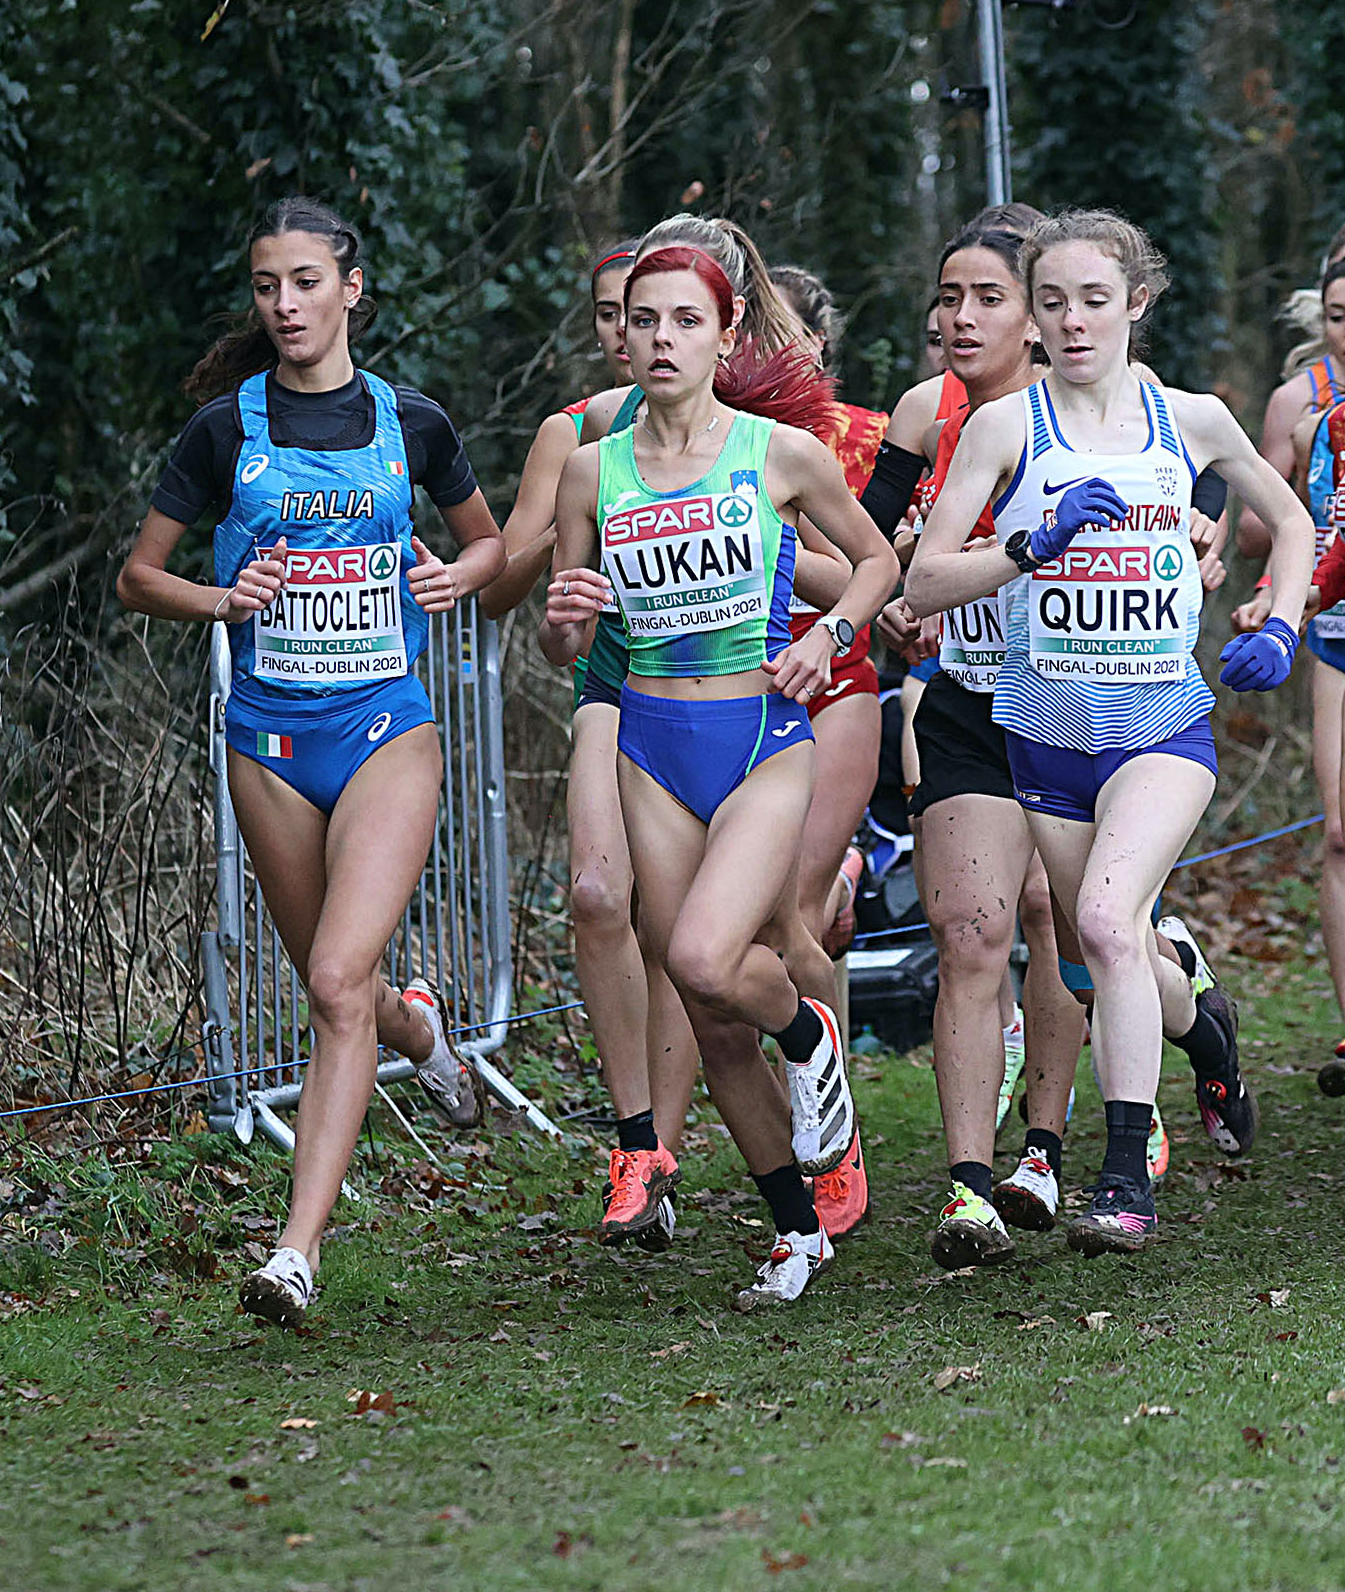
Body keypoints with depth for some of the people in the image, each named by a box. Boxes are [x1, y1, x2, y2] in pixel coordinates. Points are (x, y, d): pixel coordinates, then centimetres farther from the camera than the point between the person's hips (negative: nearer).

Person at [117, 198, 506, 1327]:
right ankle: (420, 1029, 49)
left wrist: (463, 576, -2)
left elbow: (490, 540, 20)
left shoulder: (411, 422, 4)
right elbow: (137, 577, 8)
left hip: (388, 726, -2)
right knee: (336, 991, 11)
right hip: (271, 739, 2)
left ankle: (298, 1254, -21)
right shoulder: (227, 428, 2)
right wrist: (222, 599, -11)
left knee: (341, 981, -18)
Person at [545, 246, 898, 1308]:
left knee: (705, 960, -25)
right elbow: (564, 649, 10)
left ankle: (808, 1032, 10)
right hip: (652, 750, 3)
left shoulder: (782, 453, -4)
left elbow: (877, 560, 11)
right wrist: (567, 615, -13)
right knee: (706, 1016, 4)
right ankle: (797, 1229, 20)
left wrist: (828, 634, -7)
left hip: (766, 740, -3)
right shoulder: (593, 472, 3)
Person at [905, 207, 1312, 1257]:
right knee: (1117, 965, 12)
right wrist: (1035, 545, -21)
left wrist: (1279, 630, 5)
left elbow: (1289, 519, 20)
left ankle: (1128, 1181, -25)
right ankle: (1203, 1023, 49)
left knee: (1107, 917, -26)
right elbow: (922, 584, -7)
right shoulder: (1007, 425, -3)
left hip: (1164, 726, -2)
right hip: (1047, 730, 2)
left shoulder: (1191, 420, 3)